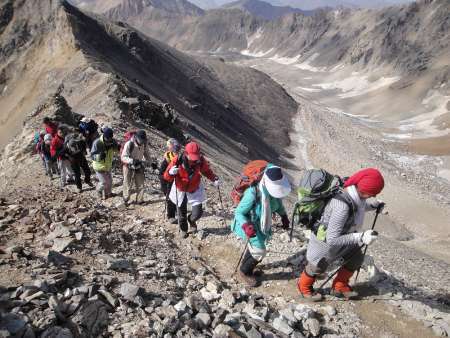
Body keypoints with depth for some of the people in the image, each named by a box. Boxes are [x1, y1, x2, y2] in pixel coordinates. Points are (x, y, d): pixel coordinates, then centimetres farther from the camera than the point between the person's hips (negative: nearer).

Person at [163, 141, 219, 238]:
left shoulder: (201, 161, -24)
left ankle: (191, 220, 35)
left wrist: (214, 179, -21)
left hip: (195, 190, 1)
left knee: (198, 213, -4)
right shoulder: (177, 160, -30)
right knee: (182, 213, 14)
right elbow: (167, 177, -25)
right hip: (180, 190, -1)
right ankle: (183, 229, 46)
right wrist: (171, 173, -48)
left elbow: (207, 171, -3)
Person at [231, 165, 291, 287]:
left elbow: (278, 201, 6)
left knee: (253, 247, 24)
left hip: (263, 223, 6)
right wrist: (246, 226, -43)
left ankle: (245, 267, 51)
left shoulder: (275, 188, -20)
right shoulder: (253, 193, -38)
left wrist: (284, 216, 2)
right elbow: (238, 212, -27)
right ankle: (244, 272, 29)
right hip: (251, 225, -6)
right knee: (259, 252, 0)